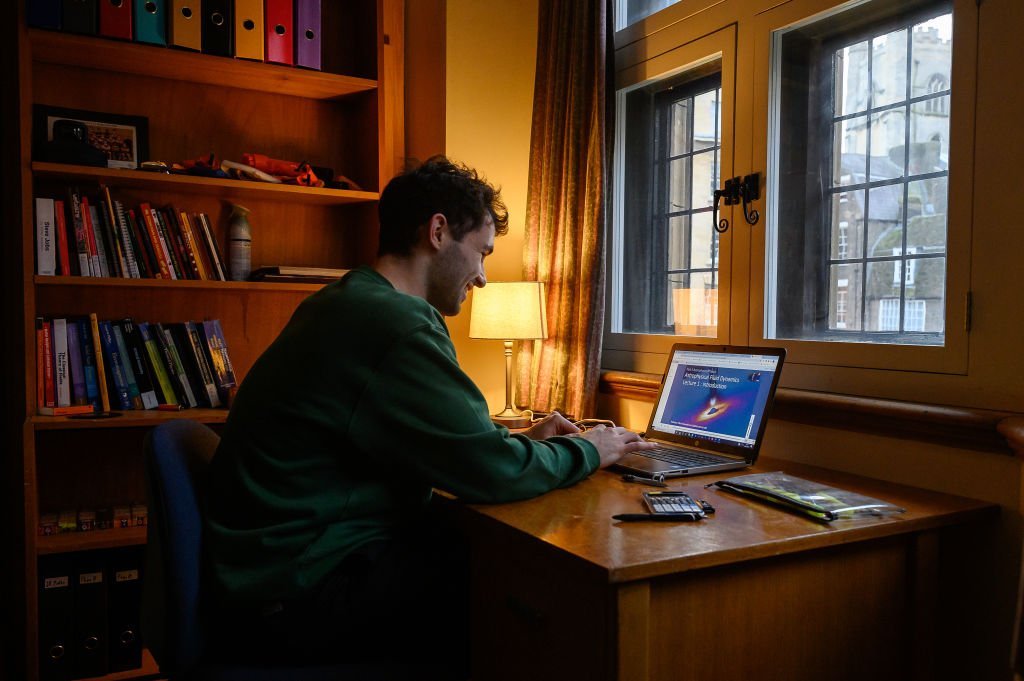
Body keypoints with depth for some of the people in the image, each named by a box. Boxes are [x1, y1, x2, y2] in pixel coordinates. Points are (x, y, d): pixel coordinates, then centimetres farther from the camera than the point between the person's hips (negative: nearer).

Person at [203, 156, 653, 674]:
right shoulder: (397, 325, -23)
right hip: (302, 597, -9)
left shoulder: (345, 303, 9)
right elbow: (492, 473, -21)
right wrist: (588, 451, -3)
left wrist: (521, 440, 11)